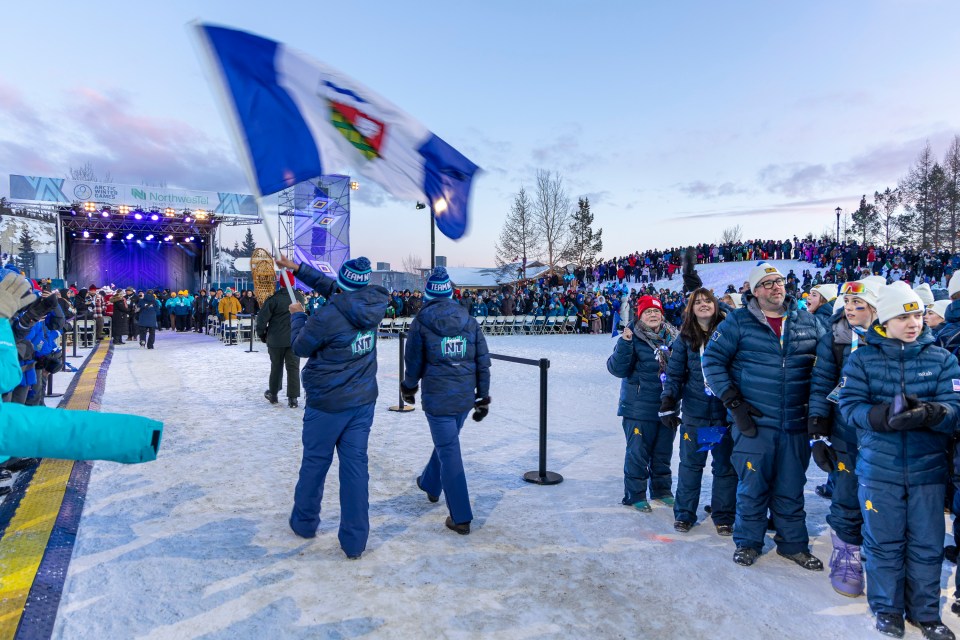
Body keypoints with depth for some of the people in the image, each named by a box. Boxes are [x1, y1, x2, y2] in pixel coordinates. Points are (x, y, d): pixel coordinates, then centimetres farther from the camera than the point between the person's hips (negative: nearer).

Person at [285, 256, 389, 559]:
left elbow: (301, 347, -4)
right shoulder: (372, 306, -5)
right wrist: (297, 268, 13)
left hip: (327, 403, -4)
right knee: (356, 464, 8)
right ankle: (355, 541, 13)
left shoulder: (327, 316, -22)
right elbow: (330, 287, 9)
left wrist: (297, 316, 12)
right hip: (363, 401, 5)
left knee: (315, 461, 15)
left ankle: (304, 522, 36)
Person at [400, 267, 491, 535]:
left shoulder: (421, 321, -6)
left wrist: (409, 388, 18)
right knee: (446, 442, 25)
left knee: (449, 451, 2)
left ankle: (460, 518, 5)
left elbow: (413, 361, -1)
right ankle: (430, 484, 49)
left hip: (437, 397, -5)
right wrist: (483, 399, 12)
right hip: (465, 397, 5)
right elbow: (483, 361, 4)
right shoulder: (469, 321, 3)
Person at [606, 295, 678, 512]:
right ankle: (635, 495, 16)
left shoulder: (672, 336, 6)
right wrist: (624, 343, -29)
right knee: (638, 452, 1)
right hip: (639, 407, -5)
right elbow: (618, 369, -18)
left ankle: (662, 490, 35)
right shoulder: (634, 338, -10)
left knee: (663, 451, 18)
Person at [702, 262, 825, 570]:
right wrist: (733, 402, -10)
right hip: (754, 422, -3)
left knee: (791, 489, 14)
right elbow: (712, 360, -6)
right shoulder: (738, 322, -5)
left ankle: (793, 543, 31)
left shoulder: (807, 322, 7)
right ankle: (748, 542, 25)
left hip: (796, 425, 3)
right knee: (752, 486, 6)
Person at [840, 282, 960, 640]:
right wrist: (887, 416, -26)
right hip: (879, 469, -1)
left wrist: (928, 412, -28)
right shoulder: (862, 359, -1)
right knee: (884, 543, 9)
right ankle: (887, 609, 27)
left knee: (927, 545, 11)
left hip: (928, 468, 2)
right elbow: (851, 406, -8)